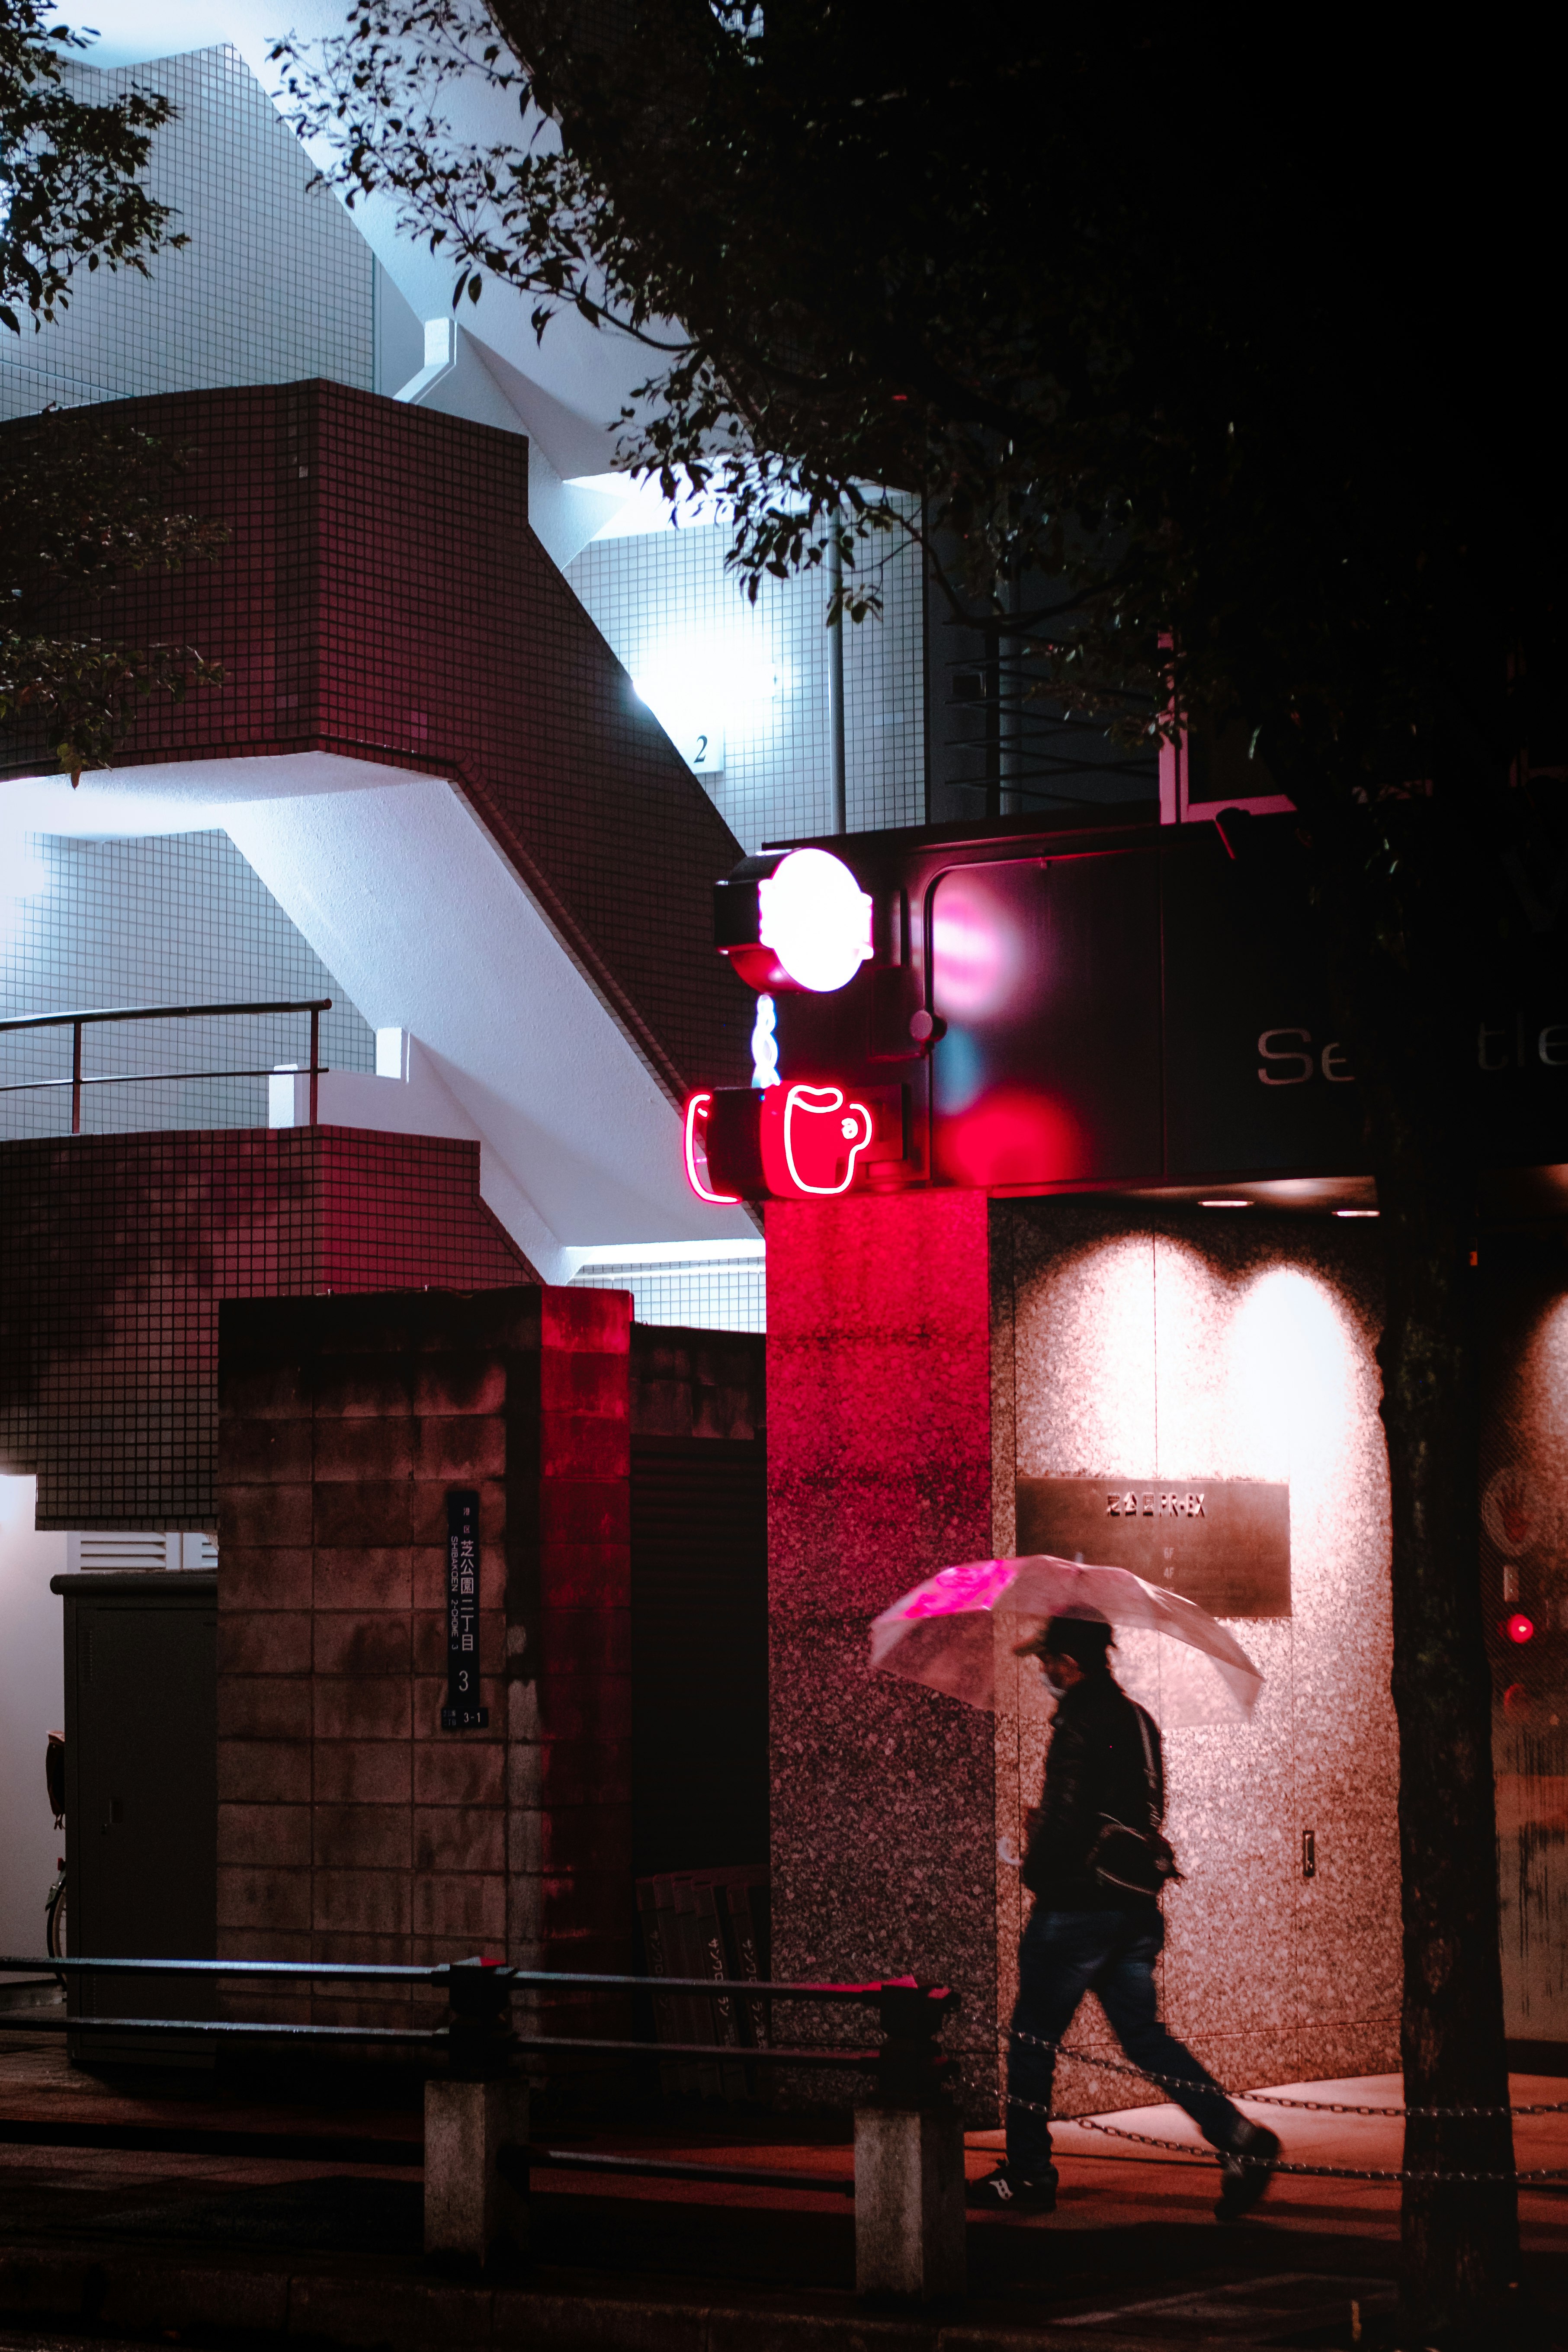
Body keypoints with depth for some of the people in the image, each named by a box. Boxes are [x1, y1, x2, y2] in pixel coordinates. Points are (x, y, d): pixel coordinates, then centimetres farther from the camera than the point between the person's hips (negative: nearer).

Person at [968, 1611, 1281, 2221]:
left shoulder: (1081, 1725, -14)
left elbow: (1064, 1820, -20)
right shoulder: (1137, 1721, 13)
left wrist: (1036, 1870, -3)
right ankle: (1240, 2139, -5)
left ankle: (1027, 2174, 10)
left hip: (1078, 1903, -8)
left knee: (1033, 2036, 5)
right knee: (1143, 2036, 9)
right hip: (1137, 1904, 8)